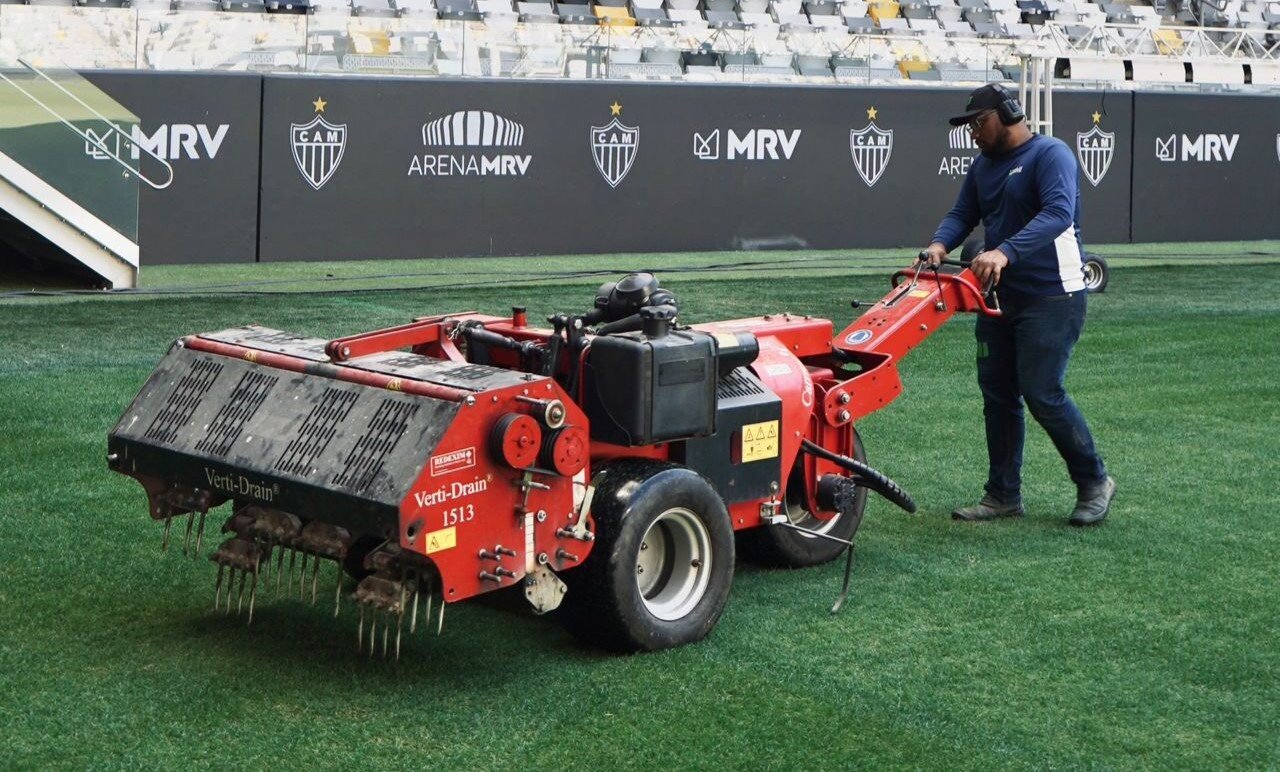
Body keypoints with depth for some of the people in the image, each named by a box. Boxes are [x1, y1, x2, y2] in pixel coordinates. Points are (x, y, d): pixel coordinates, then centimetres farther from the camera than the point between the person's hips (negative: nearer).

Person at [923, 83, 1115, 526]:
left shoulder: (1050, 154, -12)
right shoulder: (983, 165, 14)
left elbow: (1059, 213, -27)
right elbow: (962, 214, 11)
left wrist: (1004, 252, -39)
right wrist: (940, 244, -13)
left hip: (1051, 296, -8)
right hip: (1000, 296, 8)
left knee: (1042, 393, -10)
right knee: (997, 394, 8)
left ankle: (1093, 482, 7)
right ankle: (1003, 495, 16)